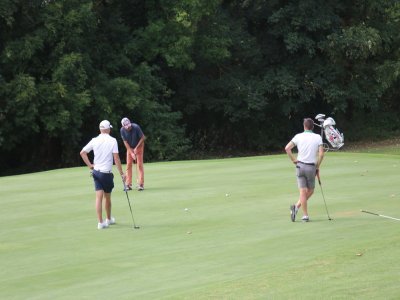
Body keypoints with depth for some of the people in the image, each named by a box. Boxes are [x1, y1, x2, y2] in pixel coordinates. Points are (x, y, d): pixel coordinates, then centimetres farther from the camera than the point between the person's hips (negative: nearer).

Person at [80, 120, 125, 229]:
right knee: (107, 197, 14)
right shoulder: (112, 140, -9)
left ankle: (100, 222, -9)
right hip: (107, 173, -2)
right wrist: (121, 173, -9)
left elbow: (82, 152, 3)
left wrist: (90, 165, 7)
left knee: (99, 197, -1)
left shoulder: (95, 140, 1)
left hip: (96, 171, 2)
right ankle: (109, 219, 31)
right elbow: (116, 158, -13)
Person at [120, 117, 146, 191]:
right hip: (130, 148, 3)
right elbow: (125, 142, -14)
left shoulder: (136, 127, -28)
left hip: (139, 146, -3)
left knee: (139, 164, -8)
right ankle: (128, 184, 1)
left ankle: (141, 184, -9)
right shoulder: (122, 130, -19)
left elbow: (143, 138, -18)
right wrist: (131, 152, -20)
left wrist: (136, 148, -21)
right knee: (128, 165, -3)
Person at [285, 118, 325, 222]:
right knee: (310, 191, 14)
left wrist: (293, 160, 2)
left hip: (300, 165, 1)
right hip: (311, 167, -1)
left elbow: (287, 148, -9)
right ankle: (297, 207, -4)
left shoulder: (298, 136, 1)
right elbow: (321, 154, -8)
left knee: (303, 191, 3)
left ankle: (305, 215, -5)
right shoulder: (318, 137, -1)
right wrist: (317, 168, 2)